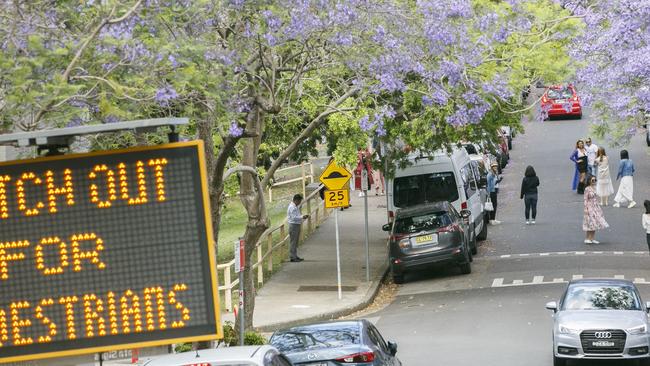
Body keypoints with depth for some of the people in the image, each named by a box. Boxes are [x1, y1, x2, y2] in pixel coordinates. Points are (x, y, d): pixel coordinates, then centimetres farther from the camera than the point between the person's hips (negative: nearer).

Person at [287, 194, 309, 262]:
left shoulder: (296, 206, 16)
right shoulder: (292, 207, -16)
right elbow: (294, 217, -22)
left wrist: (303, 216, 8)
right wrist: (302, 217, -19)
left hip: (297, 225, 11)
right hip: (293, 225, -11)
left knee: (296, 242, 15)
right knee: (293, 242, -7)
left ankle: (295, 256, 21)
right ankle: (293, 257, -6)